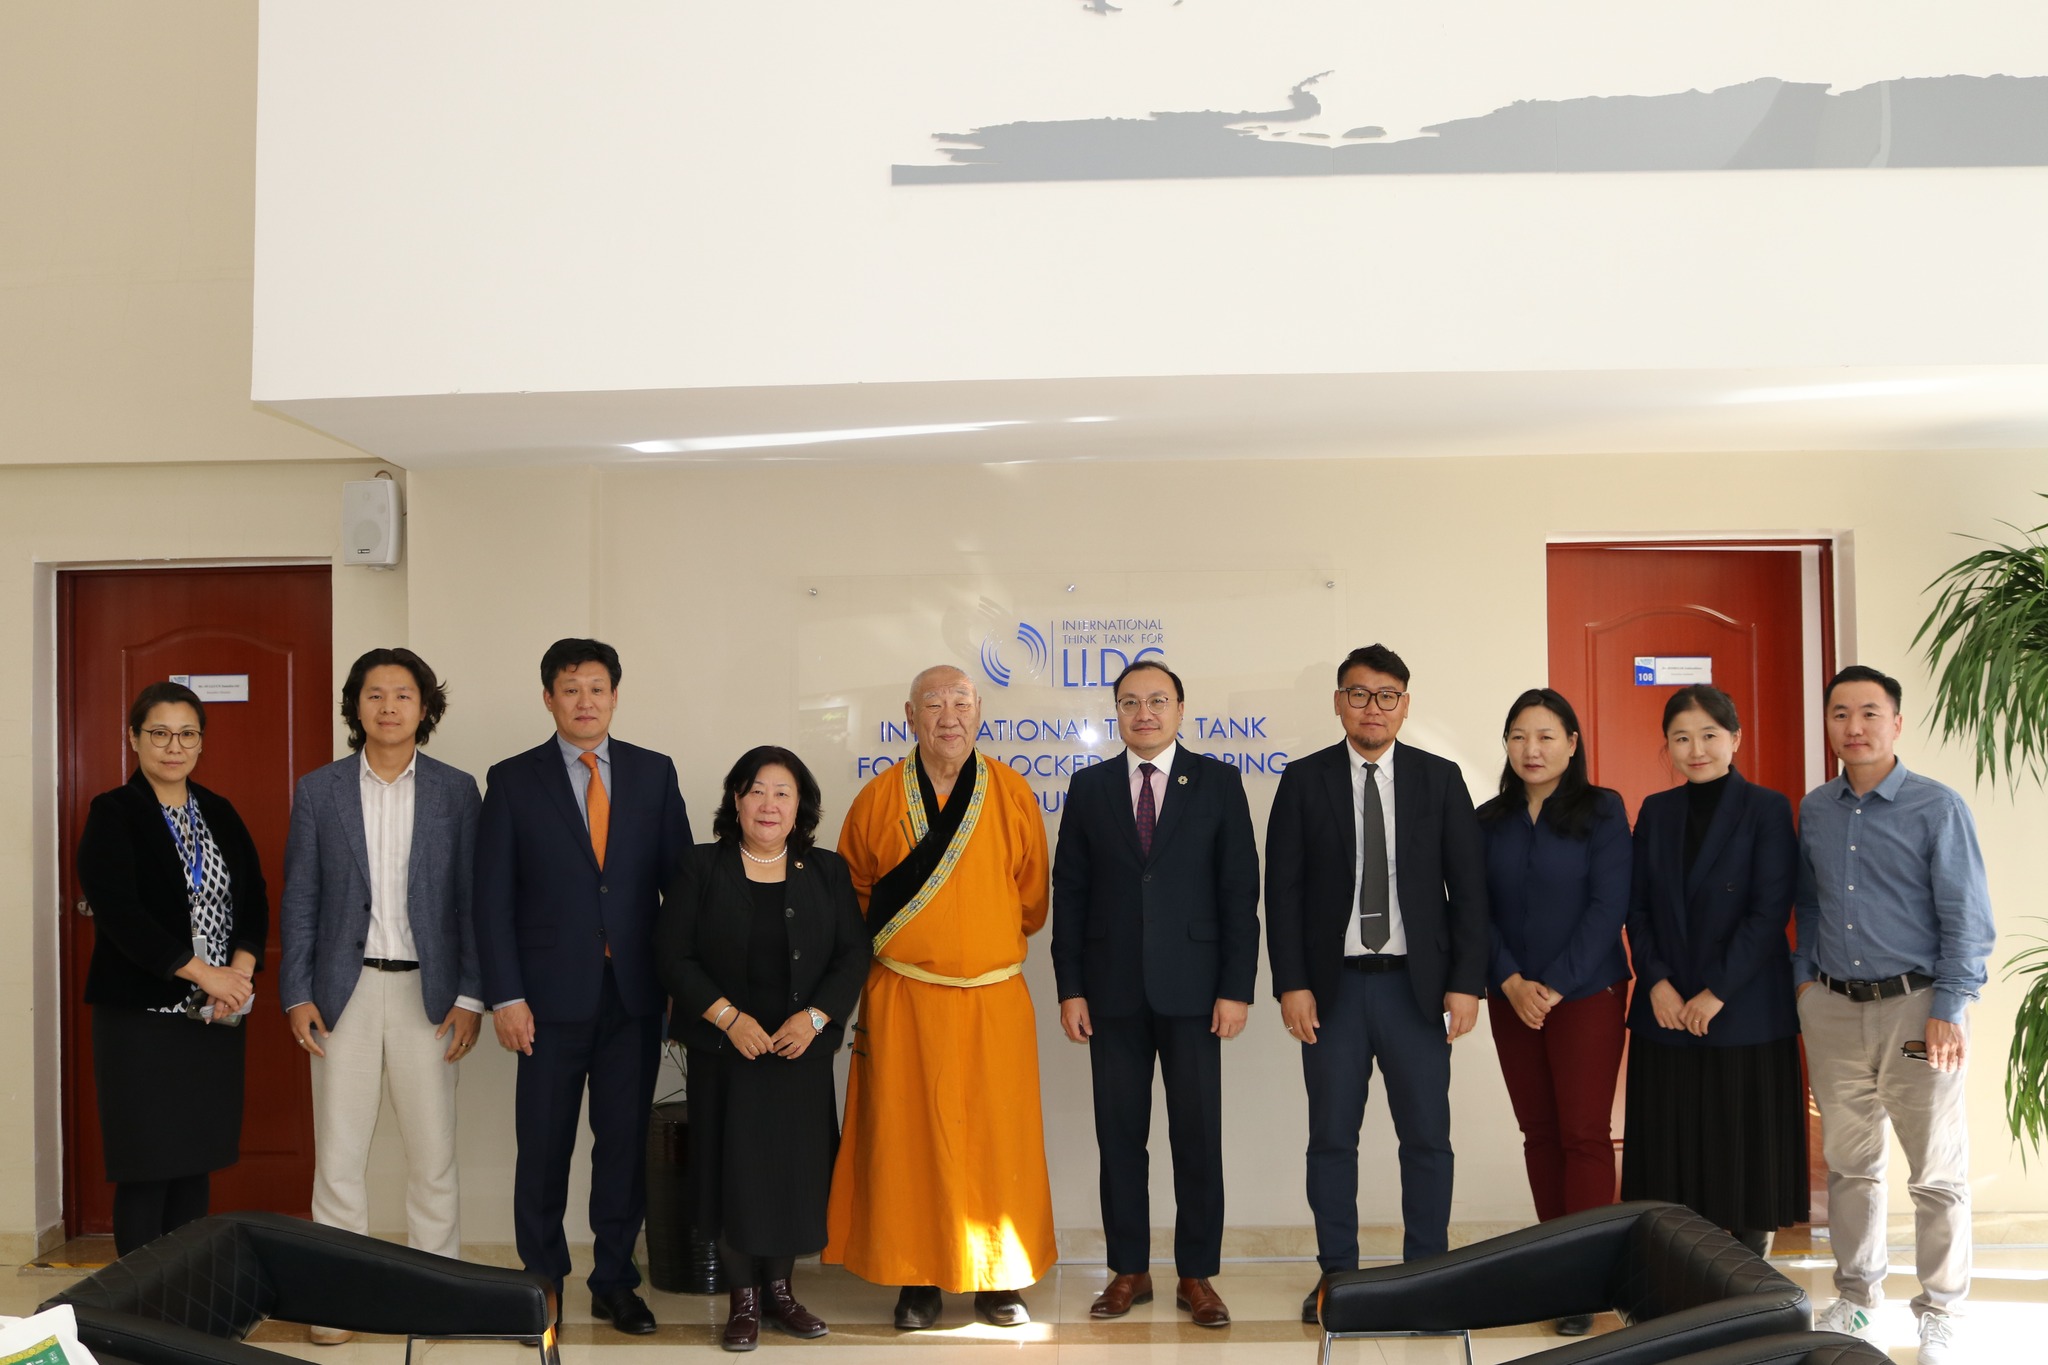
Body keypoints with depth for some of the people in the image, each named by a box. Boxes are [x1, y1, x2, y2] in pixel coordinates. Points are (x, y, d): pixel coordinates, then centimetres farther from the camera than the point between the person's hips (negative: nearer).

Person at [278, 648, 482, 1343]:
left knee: (433, 1154, 3)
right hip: (345, 990, 0)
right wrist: (296, 994, -1)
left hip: (427, 990, 0)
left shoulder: (456, 790, 4)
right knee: (338, 1154, 3)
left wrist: (470, 996, -3)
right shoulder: (318, 790, 5)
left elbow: (469, 898, 3)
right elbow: (299, 898, 5)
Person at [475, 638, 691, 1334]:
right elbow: (492, 898, -1)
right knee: (543, 1146, 4)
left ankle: (615, 1282, 18)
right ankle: (542, 1280, 18)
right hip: (553, 992, -1)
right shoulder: (513, 780, 1)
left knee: (625, 1141, 7)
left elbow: (680, 877, 7)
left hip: (636, 992, 2)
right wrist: (505, 996, -7)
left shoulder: (654, 773, 7)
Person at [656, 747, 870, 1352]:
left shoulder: (827, 871, 6)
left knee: (795, 1170, 3)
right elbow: (674, 955, -4)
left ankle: (779, 1288, 20)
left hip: (803, 1051, 2)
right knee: (734, 1171, -1)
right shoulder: (702, 867, 1)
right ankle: (743, 1298, 12)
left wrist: (815, 1016, -11)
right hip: (726, 1052, -2)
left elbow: (853, 954, 3)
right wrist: (728, 1016, -13)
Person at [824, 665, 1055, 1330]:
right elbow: (853, 890, 14)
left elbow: (1031, 896, 10)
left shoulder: (1013, 794, 2)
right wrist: (894, 943, 11)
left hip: (993, 999, 0)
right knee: (908, 1138, 2)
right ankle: (917, 1280, 12)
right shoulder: (878, 798, 1)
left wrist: (991, 942, 11)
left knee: (997, 1137, 3)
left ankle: (999, 1280, 15)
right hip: (903, 1000, 0)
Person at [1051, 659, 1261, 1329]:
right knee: (1120, 1134, 6)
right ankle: (1128, 1269, 17)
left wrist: (1237, 988, -7)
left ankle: (1196, 1274, 12)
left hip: (1191, 989, -2)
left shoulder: (1218, 782, 2)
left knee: (1197, 1135, 2)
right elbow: (1069, 891, 6)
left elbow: (1240, 889, -1)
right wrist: (1070, 986, 0)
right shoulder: (1090, 786, 7)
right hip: (1113, 990, 2)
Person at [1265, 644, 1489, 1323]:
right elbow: (1282, 890, 0)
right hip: (1334, 986, 0)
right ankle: (1336, 1272, 18)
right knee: (1331, 1138, 7)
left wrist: (1466, 981, -5)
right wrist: (1291, 983, -7)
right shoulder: (1304, 781, 2)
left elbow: (1467, 886, 2)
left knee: (1427, 1137, 5)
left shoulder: (1440, 779, 4)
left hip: (1417, 985, 0)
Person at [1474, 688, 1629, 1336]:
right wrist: (1512, 982, -9)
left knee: (1584, 1134, -6)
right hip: (1512, 998, 4)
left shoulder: (1601, 810, -3)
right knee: (1539, 1133, 7)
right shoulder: (1489, 821, 7)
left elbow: (1608, 905, -8)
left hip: (1586, 992, -3)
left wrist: (1556, 986, -13)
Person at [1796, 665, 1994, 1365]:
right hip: (1833, 1010, 4)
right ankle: (1856, 1293, 27)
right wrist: (1804, 977, 10)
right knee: (1848, 1162, 13)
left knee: (1937, 1171, 2)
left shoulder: (1937, 808, -7)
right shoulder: (1813, 810, 8)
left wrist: (1949, 1010, -14)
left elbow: (1966, 918, -9)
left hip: (1915, 1005, -4)